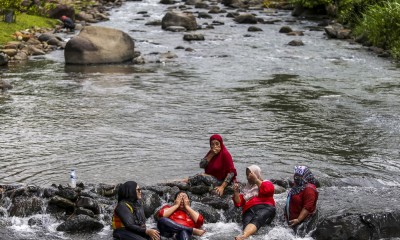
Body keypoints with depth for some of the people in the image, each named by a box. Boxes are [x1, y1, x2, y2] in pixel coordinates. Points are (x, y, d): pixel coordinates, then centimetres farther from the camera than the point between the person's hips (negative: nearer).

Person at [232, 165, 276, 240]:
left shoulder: (266, 183, 25)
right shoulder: (246, 188, 35)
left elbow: (268, 190, 0)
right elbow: (238, 203, 24)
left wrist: (256, 180, 4)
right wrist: (236, 192, 9)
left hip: (265, 208, -4)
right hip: (249, 211, 4)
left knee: (256, 219, -39)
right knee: (247, 223, -33)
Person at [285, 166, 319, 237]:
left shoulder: (309, 189, -21)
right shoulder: (298, 186, 11)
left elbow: (307, 207, -26)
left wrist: (298, 220, -27)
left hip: (303, 220, -10)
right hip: (293, 219, 10)